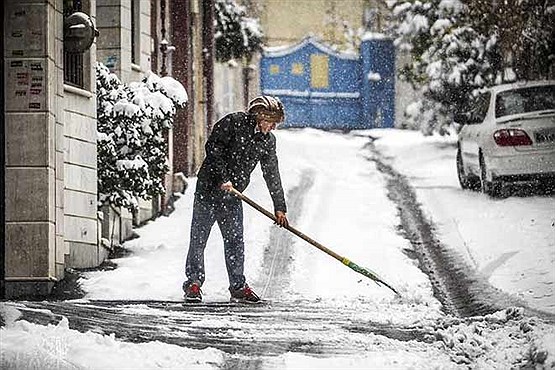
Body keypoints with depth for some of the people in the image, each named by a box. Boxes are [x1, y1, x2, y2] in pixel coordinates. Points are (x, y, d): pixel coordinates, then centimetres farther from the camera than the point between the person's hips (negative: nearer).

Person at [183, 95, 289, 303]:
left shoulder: (268, 141, 7)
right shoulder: (233, 123, -11)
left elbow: (272, 174, 9)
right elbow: (213, 147, -15)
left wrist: (279, 207, 6)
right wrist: (222, 178, -20)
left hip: (233, 195, 5)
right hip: (209, 187, -5)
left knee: (235, 240, 3)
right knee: (199, 237, -3)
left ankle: (238, 286, 8)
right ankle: (193, 283, 2)